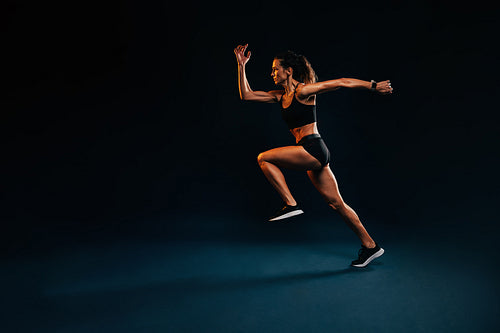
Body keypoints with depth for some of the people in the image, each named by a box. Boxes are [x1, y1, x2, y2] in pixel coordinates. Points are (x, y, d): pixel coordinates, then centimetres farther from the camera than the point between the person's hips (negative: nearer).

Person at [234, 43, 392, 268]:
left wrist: (373, 86, -5)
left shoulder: (303, 91, -7)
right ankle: (370, 246, 21)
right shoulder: (280, 96, 15)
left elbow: (342, 82, -6)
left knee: (264, 158, -11)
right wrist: (241, 66, 12)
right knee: (336, 203, 11)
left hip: (313, 149, -9)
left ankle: (291, 204, -7)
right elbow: (246, 95, 15)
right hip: (311, 154, 9)